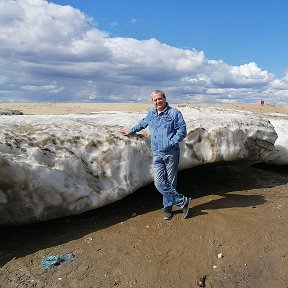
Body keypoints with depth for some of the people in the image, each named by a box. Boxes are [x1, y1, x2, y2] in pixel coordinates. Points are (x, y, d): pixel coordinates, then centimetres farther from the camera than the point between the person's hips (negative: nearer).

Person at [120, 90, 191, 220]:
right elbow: (143, 123, 31)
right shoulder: (151, 113, 13)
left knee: (170, 183, 4)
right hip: (157, 155, 4)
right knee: (159, 183, -4)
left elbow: (182, 131, -8)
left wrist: (170, 143, -16)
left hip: (171, 154, -4)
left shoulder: (174, 113, -5)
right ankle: (183, 201, 11)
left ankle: (168, 207, 22)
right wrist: (131, 131, 38)